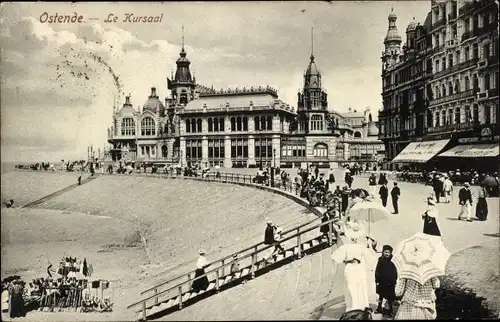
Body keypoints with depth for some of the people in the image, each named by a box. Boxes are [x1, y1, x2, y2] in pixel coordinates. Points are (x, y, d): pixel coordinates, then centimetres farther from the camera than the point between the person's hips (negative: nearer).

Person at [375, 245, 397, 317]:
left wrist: (394, 282, -4)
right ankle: (379, 308, 25)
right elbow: (377, 272, -4)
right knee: (381, 296, 13)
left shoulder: (391, 264, 2)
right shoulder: (380, 262, -3)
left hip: (390, 284, 0)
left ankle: (390, 310, 10)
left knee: (390, 297, 2)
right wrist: (377, 280, -9)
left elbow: (395, 274, 2)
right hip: (382, 283, 0)